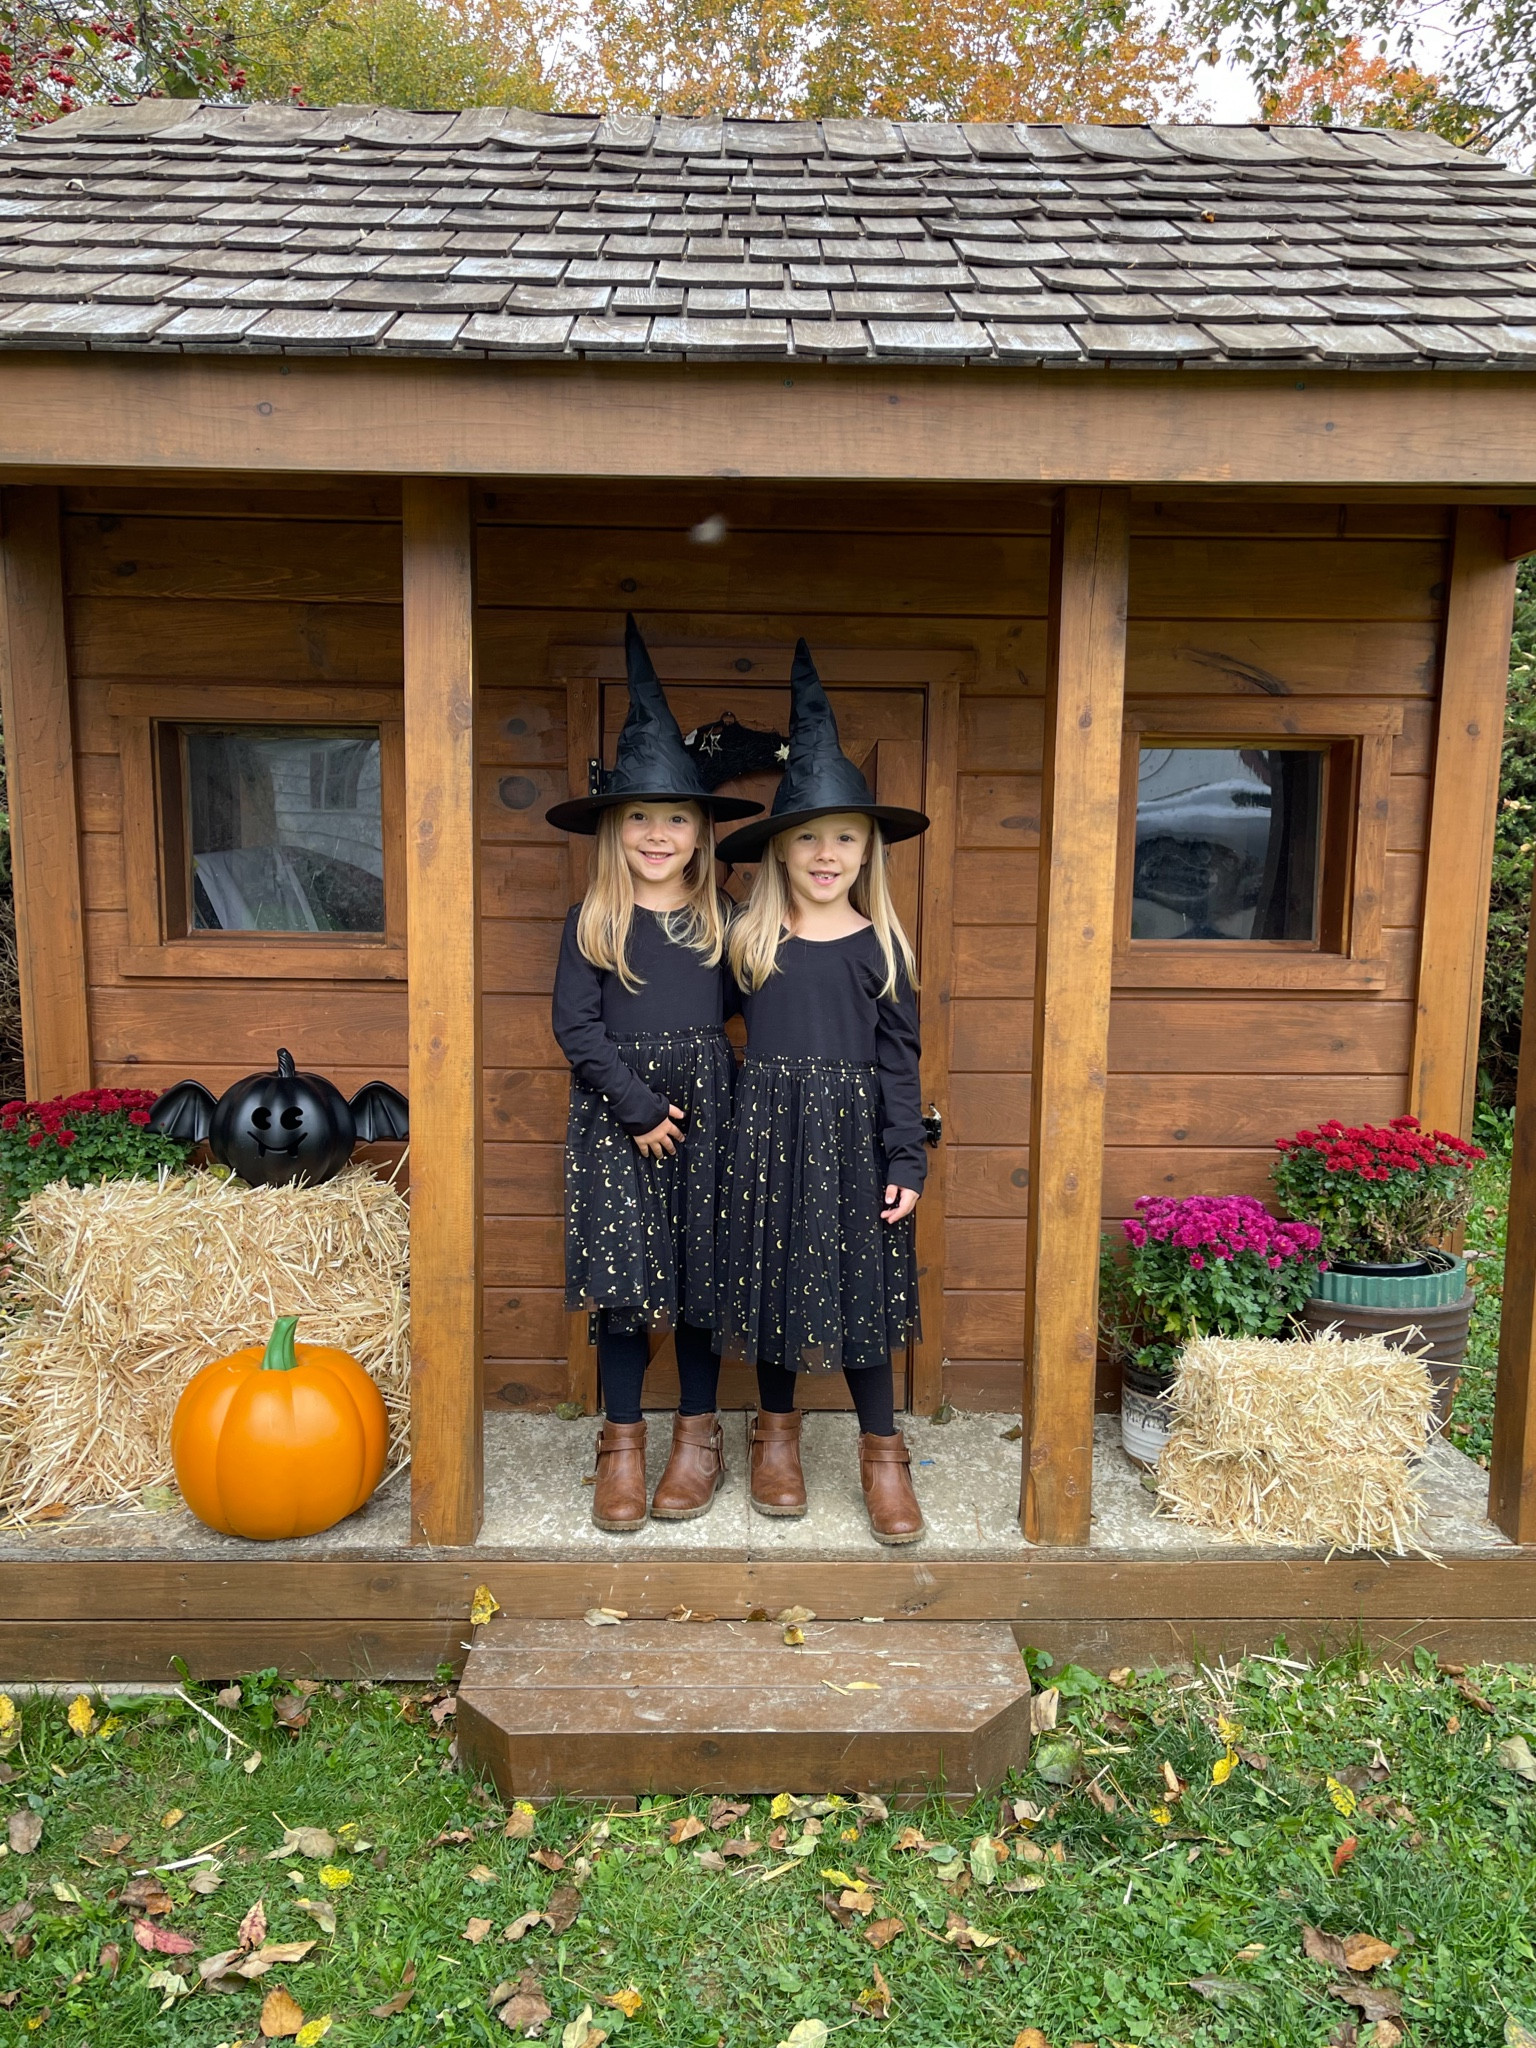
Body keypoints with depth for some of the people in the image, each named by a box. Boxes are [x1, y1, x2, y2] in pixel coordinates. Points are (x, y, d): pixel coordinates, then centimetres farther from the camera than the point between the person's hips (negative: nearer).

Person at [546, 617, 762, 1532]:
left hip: (703, 1109, 1)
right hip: (615, 1114, -1)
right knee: (624, 1278, 1)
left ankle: (700, 1433, 23)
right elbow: (576, 1026, -6)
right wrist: (639, 1107, -12)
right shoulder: (591, 923, 1)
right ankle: (623, 1442, 17)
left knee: (701, 1272, 7)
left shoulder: (723, 921, 5)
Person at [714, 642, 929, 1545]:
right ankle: (778, 1431, 30)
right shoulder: (748, 938, 1)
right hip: (767, 1132, 1)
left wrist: (907, 1162, -3)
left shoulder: (881, 945, 0)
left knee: (860, 1285, 5)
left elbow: (900, 1058, 0)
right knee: (773, 1275, 10)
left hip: (852, 1134, -1)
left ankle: (883, 1453, 19)